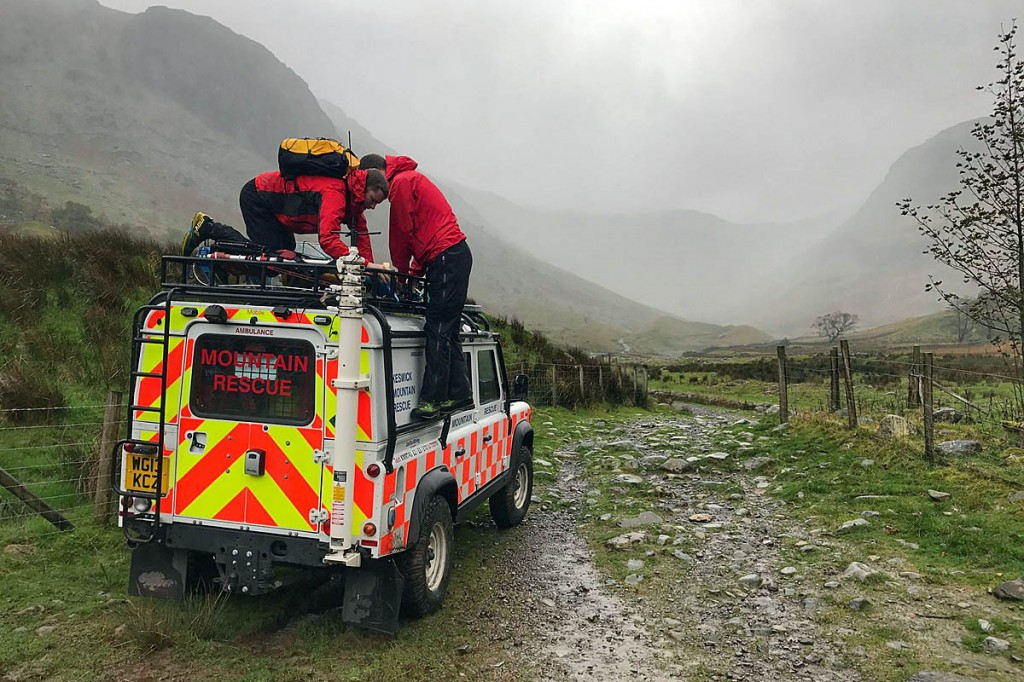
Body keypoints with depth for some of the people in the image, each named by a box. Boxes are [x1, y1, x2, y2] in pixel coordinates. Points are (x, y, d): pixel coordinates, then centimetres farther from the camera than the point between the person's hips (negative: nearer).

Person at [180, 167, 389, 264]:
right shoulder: (335, 193, -32)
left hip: (269, 197, 10)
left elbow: (361, 232, 5)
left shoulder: (353, 192, -2)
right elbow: (328, 239, -43)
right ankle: (209, 227, 1)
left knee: (286, 251, 8)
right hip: (256, 197, -10)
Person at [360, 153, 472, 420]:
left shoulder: (401, 182, -5)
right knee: (446, 330, 11)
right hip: (456, 255, 10)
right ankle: (458, 393, 15)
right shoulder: (412, 179, 26)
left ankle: (431, 399, -12)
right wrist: (415, 271, 17)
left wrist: (401, 272, 7)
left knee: (438, 330, -12)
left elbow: (401, 233, -5)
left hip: (446, 257, -10)